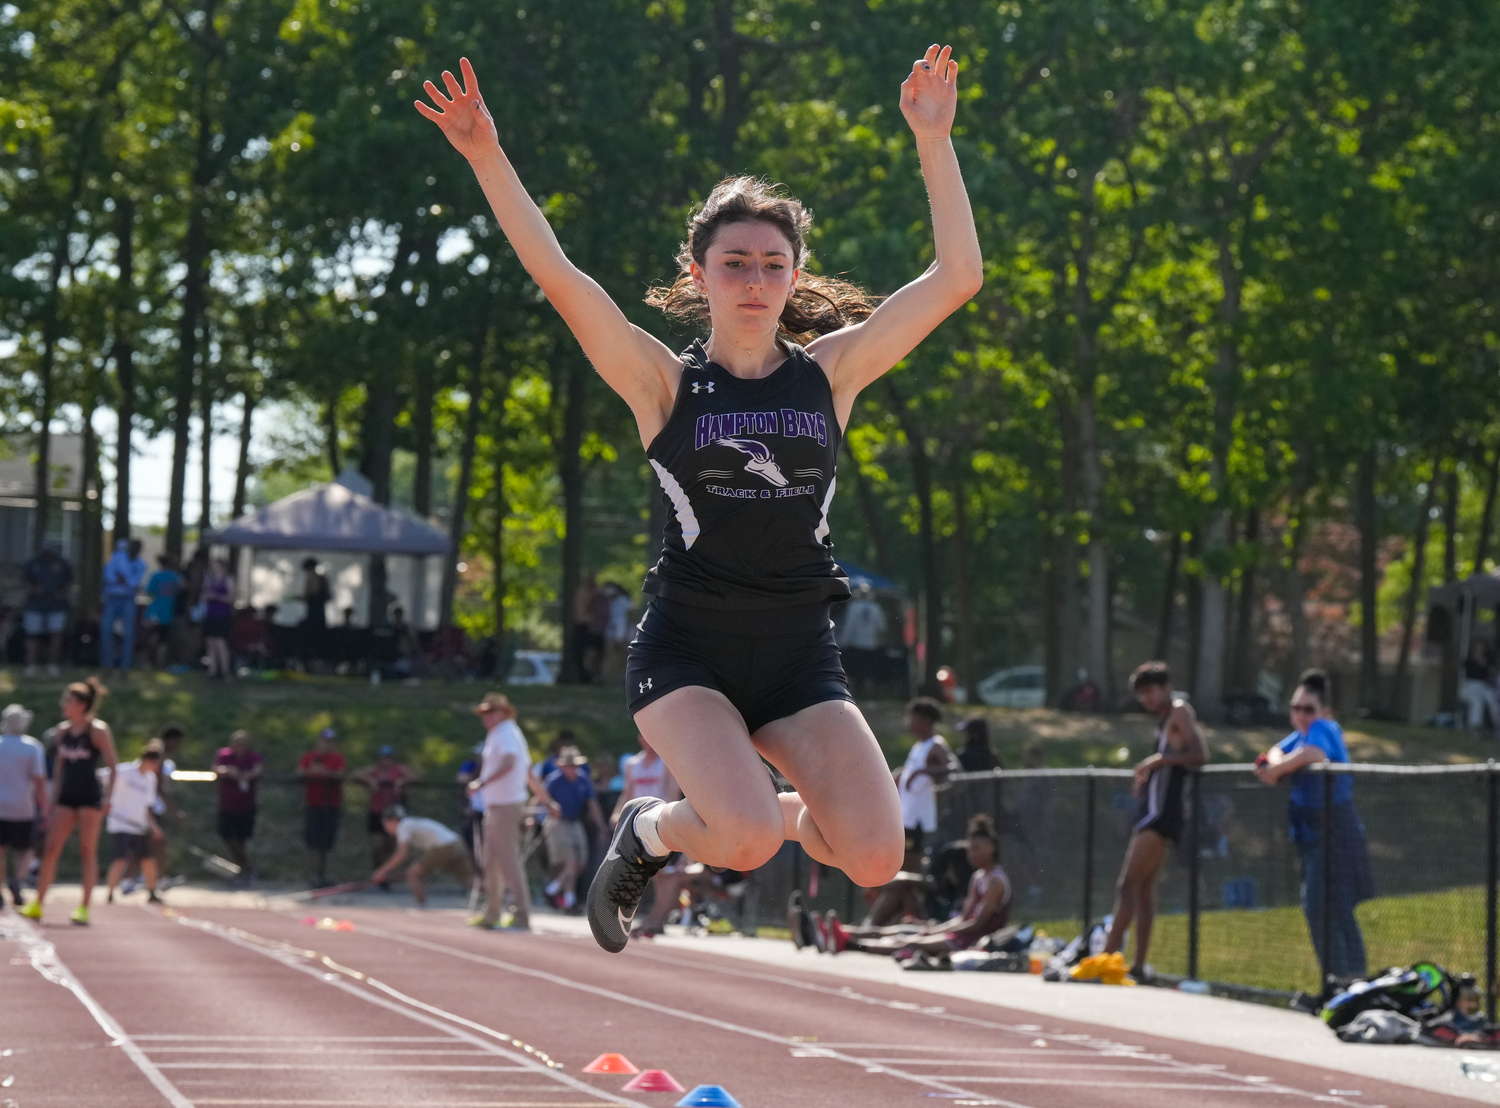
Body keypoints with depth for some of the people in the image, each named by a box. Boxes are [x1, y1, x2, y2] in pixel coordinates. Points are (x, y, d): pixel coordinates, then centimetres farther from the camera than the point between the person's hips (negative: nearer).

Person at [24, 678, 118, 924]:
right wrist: (54, 800, 13)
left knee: (88, 852, -1)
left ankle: (84, 907, 2)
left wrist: (108, 796, -17)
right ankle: (37, 905, 2)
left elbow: (112, 766, -8)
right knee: (51, 850, 0)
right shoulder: (63, 730, 8)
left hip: (90, 797, -5)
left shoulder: (98, 730, -8)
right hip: (66, 796, 5)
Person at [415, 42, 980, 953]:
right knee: (746, 842, -27)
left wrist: (934, 141, -7)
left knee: (877, 858, -14)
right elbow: (559, 278, -11)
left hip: (800, 650, 3)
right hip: (687, 647, -3)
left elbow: (957, 279, 0)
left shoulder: (829, 372, 6)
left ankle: (792, 814, 22)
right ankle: (651, 829, 10)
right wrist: (489, 159, -21)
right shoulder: (667, 384, 0)